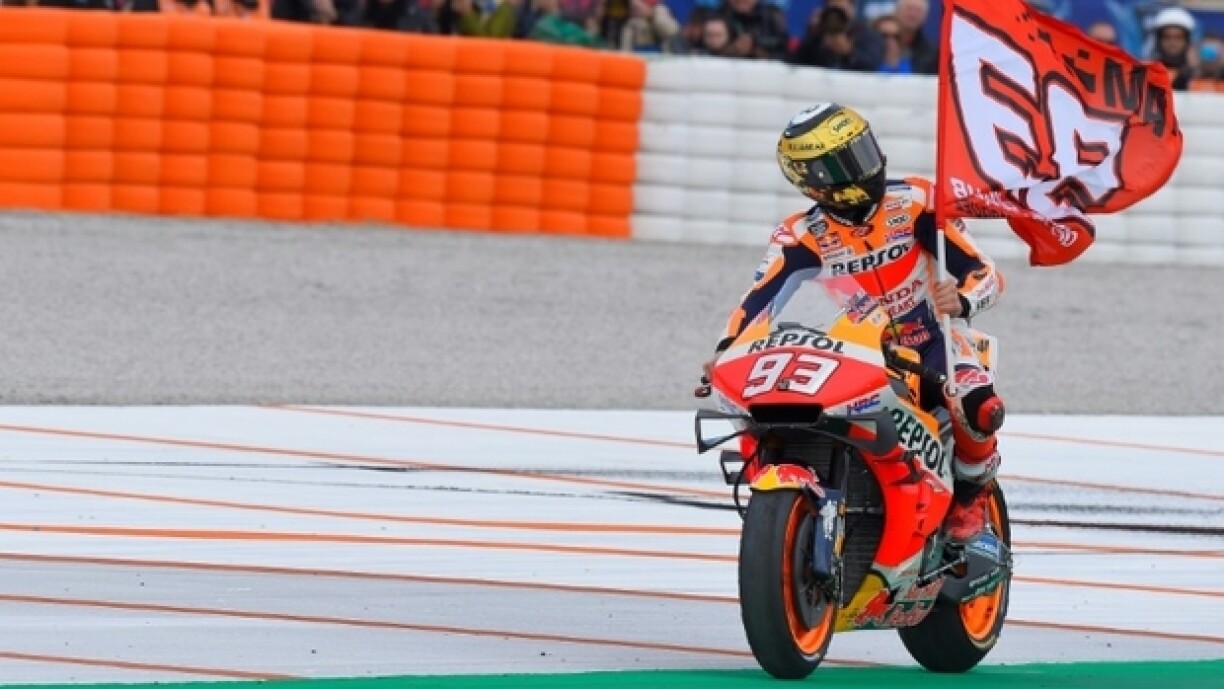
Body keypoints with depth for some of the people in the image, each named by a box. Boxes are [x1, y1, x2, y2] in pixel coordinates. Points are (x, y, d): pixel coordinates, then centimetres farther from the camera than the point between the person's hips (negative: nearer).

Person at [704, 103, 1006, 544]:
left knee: (979, 408, -35)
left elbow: (986, 274, -14)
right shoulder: (802, 235, -7)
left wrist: (962, 301, -38)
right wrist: (725, 353, -38)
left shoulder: (915, 202, -11)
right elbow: (757, 301, -17)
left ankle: (971, 491, -1)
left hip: (935, 342, -2)